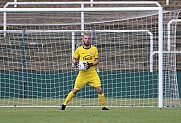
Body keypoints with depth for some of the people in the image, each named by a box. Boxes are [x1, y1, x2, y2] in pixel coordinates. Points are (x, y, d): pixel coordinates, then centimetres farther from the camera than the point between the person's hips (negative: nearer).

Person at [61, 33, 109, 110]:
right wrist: (75, 63, -10)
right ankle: (64, 104, 13)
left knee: (99, 89, -11)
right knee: (75, 90, -1)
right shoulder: (79, 49, 2)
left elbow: (97, 60, 5)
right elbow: (74, 59, 12)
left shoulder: (94, 49, 3)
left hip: (92, 72, 0)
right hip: (82, 73, 0)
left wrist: (91, 64, -14)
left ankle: (103, 106, 1)